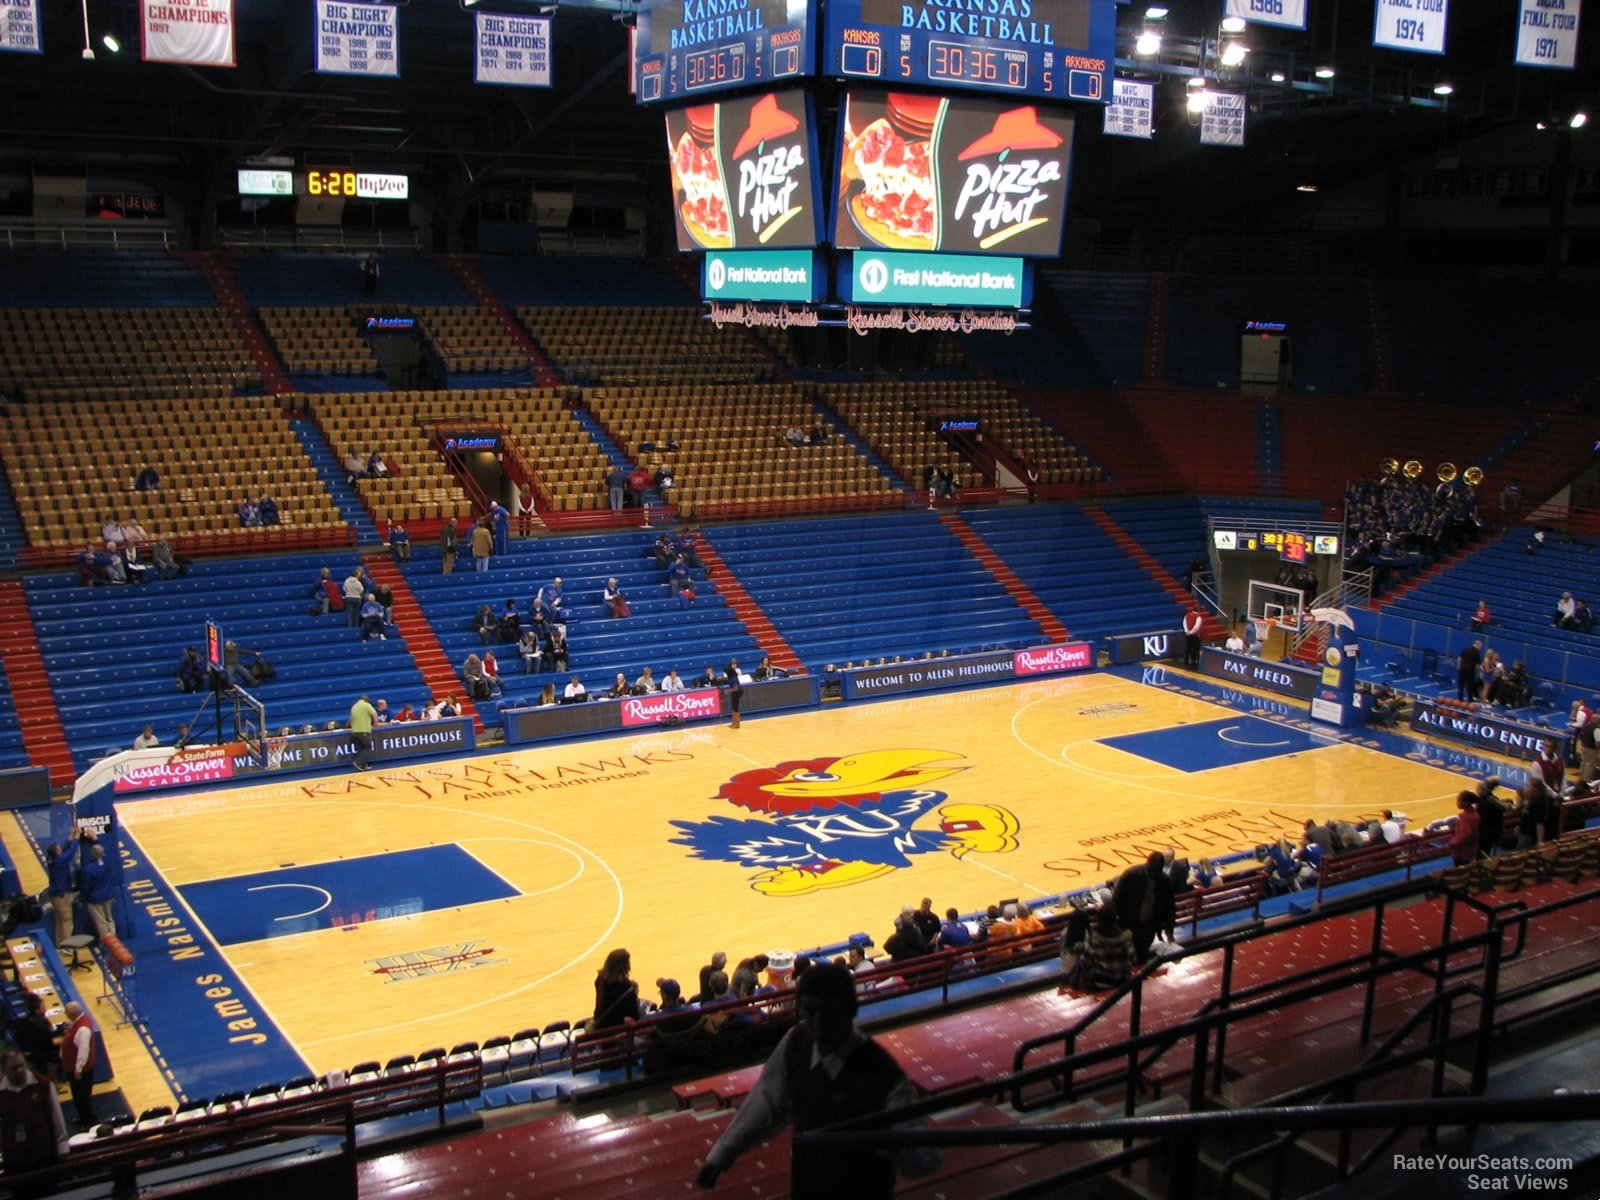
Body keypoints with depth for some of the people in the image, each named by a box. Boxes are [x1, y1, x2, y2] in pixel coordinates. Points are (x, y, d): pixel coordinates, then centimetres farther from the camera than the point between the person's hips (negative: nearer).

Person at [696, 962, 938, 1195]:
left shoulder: (883, 1076, -28)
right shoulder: (796, 1043, -13)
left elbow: (925, 1160, -25)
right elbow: (769, 1101, 4)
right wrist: (720, 1156, 8)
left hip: (860, 1192, -4)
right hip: (805, 1188, 4)